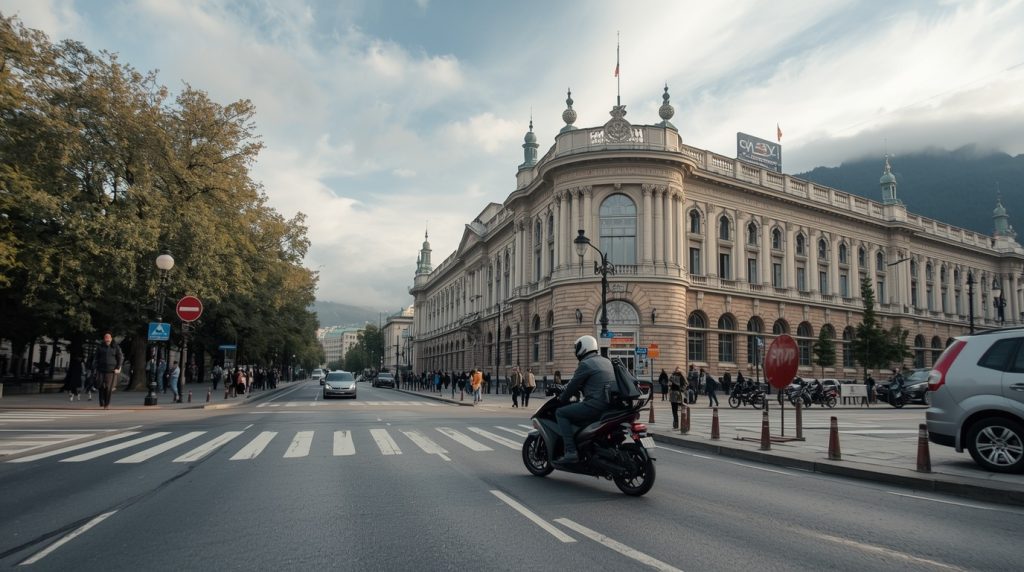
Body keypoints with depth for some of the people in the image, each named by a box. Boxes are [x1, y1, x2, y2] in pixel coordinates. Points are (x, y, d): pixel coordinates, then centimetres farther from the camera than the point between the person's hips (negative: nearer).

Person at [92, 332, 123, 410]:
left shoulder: (116, 347, 4)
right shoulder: (100, 347, 11)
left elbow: (121, 358, 5)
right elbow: (96, 358, 15)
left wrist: (118, 368, -4)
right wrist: (95, 368, 6)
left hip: (111, 371, -2)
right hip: (101, 370, 2)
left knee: (108, 387, -6)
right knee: (101, 387, -3)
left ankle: (107, 404, 3)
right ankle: (101, 403, 9)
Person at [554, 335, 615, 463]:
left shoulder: (585, 364, -7)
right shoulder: (606, 361, 20)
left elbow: (573, 385, -4)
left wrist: (561, 399, 13)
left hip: (596, 404, -9)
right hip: (611, 404, 9)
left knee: (560, 413, -2)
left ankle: (571, 452, -13)